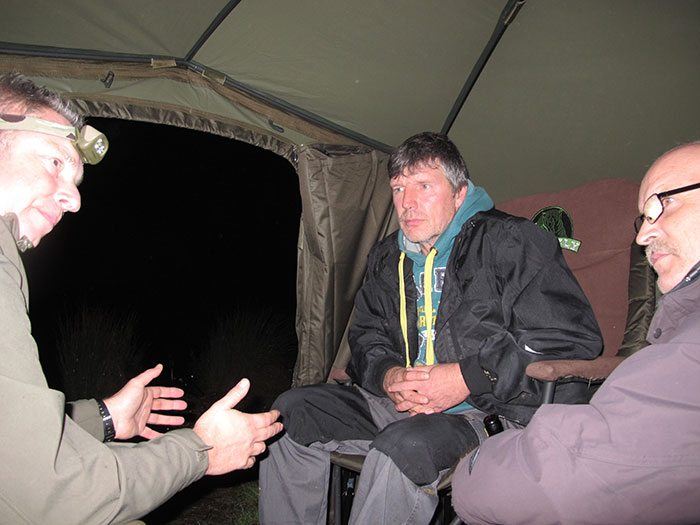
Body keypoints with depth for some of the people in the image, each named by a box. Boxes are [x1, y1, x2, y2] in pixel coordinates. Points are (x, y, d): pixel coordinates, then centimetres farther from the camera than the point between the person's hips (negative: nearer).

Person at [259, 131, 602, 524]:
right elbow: (366, 336, 22)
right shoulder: (388, 259, 15)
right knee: (293, 412, -5)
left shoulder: (509, 242, -7)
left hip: (490, 412, -6)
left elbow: (574, 336, -13)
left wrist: (469, 378, -18)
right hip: (400, 405, 7)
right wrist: (389, 375, -4)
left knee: (401, 448, -36)